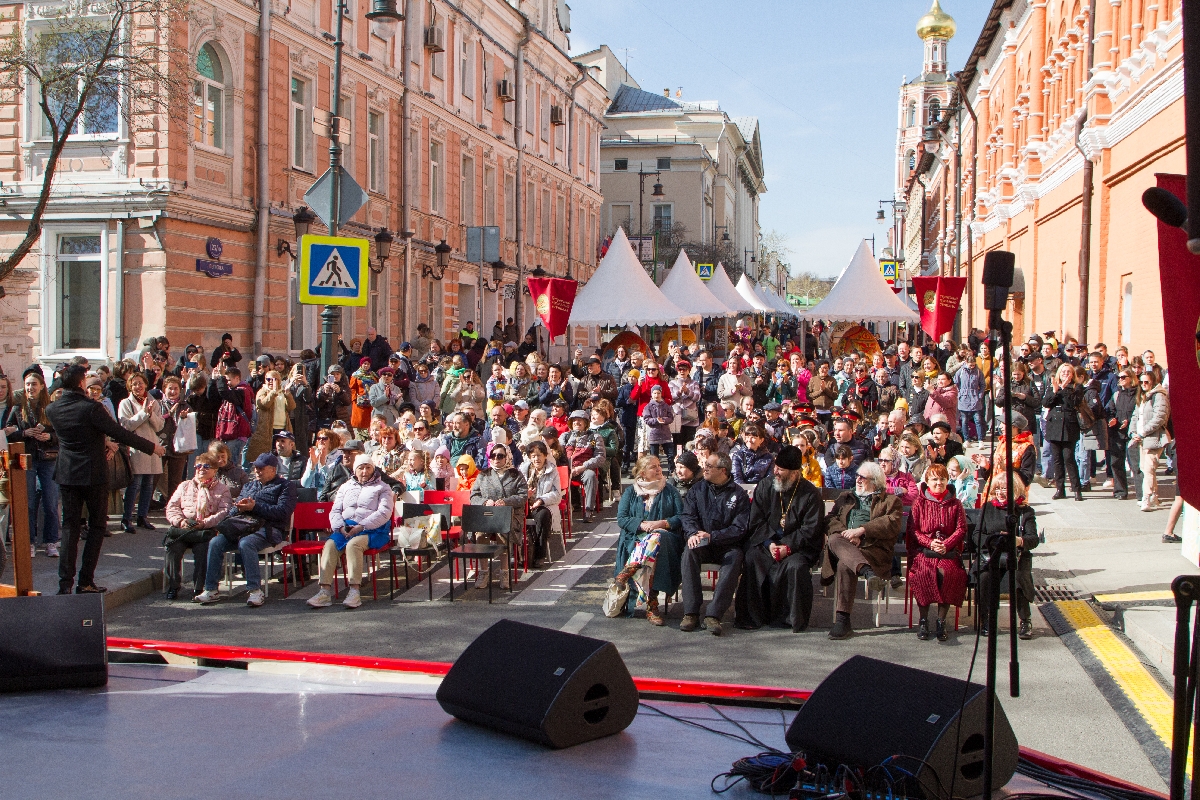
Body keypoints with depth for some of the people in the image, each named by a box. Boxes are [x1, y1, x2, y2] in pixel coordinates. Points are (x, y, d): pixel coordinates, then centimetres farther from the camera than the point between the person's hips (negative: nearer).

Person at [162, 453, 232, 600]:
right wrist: (180, 521, -7)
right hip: (183, 527, 3)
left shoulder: (222, 489, 17)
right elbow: (172, 506, 16)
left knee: (203, 548, -33)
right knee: (172, 545, -28)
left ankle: (198, 587, -24)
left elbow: (224, 512, 1)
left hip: (207, 529, -3)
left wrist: (205, 523, -15)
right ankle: (173, 586, -19)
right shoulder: (185, 486, 27)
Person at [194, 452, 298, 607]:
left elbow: (282, 512, -6)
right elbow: (235, 506, 25)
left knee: (245, 543, -36)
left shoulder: (285, 486, 10)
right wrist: (240, 507, 0)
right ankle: (211, 590, -18)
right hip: (242, 525, 6)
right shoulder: (249, 486, 32)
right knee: (215, 542, -20)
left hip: (267, 528, -6)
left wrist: (255, 506, -10)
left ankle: (255, 590, -33)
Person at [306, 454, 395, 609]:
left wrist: (361, 527, -17)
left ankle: (355, 591, -37)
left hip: (373, 530, -4)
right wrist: (341, 527, -8)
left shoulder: (382, 488, 10)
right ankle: (324, 591, -32)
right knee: (330, 545, -25)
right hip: (346, 527, 4)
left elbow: (384, 513, -6)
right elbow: (335, 511, 15)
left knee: (353, 544, -34)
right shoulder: (346, 487, 24)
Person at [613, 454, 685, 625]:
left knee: (655, 540, -40)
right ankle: (651, 605, -36)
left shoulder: (670, 491, 16)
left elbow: (681, 516, 5)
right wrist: (642, 525, -13)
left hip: (664, 536, 0)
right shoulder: (630, 492, 17)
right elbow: (621, 519, 5)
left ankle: (626, 573, -39)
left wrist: (662, 523, -13)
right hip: (635, 538, 1)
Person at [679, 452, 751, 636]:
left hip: (727, 545, -2)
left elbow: (740, 528, -7)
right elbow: (688, 516, 4)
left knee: (735, 558, -35)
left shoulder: (739, 494, 0)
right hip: (702, 545, 2)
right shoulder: (697, 490, 12)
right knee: (689, 552, -31)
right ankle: (691, 613, -33)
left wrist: (712, 536, -18)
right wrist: (693, 533, -19)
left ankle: (713, 615, -38)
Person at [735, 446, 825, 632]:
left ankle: (795, 619, -16)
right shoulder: (764, 488, 6)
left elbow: (811, 530, -7)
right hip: (767, 542, 3)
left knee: (796, 566, -33)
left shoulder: (810, 494, -3)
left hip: (797, 545, -2)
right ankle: (752, 616, -18)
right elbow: (756, 522, 4)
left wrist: (788, 547, -20)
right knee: (752, 559, -27)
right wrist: (769, 544, -13)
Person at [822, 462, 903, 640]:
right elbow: (830, 519, 16)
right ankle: (867, 571, -58)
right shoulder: (845, 498, 32)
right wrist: (846, 533, -6)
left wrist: (861, 530, -13)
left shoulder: (890, 501, 19)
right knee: (834, 540, -35)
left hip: (873, 547, -3)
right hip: (843, 545, 3)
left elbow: (892, 524, -2)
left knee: (845, 565, -36)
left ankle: (842, 619, -39)